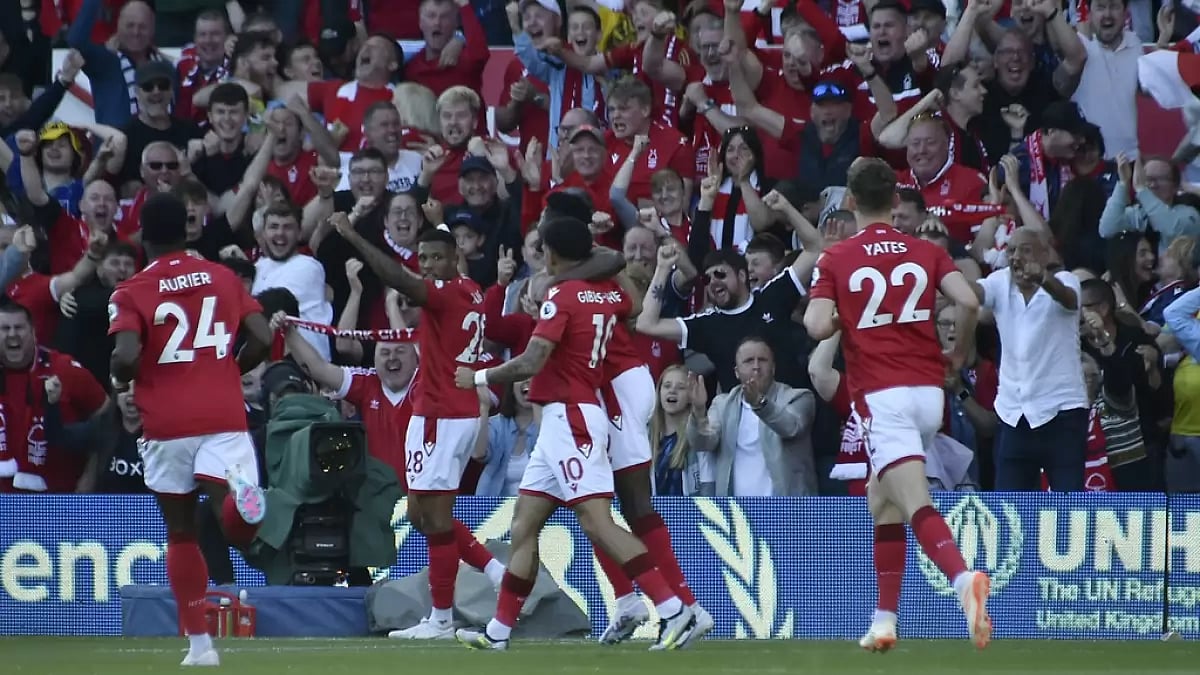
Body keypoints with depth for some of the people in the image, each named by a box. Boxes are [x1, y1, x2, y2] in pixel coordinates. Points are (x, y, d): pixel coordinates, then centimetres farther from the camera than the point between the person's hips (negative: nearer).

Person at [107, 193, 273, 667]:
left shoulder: (131, 293, -1)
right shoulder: (223, 277, 9)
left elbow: (126, 356, -15)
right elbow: (262, 339, 3)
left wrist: (120, 381, 7)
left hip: (167, 423, -1)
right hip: (224, 414, 1)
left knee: (180, 532, 14)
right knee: (237, 522, -12)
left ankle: (199, 642, 15)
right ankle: (240, 489, -48)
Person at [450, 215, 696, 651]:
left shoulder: (563, 296, -12)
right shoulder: (611, 292, 11)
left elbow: (530, 364, -19)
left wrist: (478, 378, -5)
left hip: (570, 417, -10)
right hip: (559, 422, 10)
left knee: (597, 522, -17)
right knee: (524, 526, 11)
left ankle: (675, 612, -24)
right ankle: (499, 631, 13)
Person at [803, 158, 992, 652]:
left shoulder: (835, 259, 1)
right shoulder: (926, 252, 9)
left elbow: (818, 325, -11)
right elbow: (969, 301, -6)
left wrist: (828, 315, 13)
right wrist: (960, 352, 12)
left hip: (881, 394, -5)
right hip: (929, 390, 5)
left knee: (917, 506, -18)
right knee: (882, 504, 21)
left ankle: (964, 579, -45)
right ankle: (884, 620, 21)